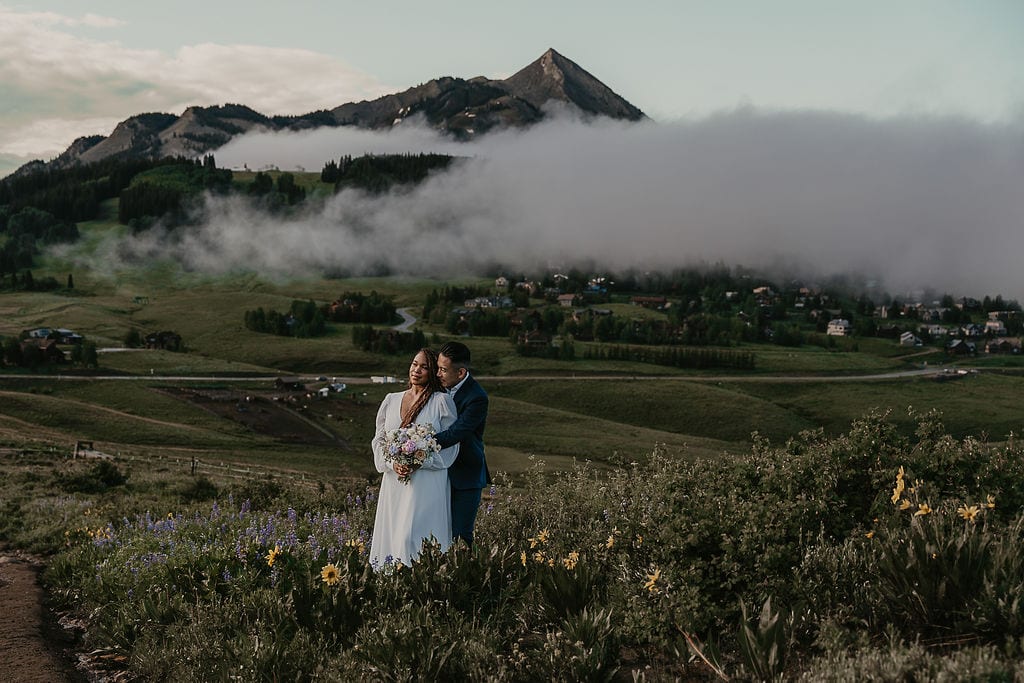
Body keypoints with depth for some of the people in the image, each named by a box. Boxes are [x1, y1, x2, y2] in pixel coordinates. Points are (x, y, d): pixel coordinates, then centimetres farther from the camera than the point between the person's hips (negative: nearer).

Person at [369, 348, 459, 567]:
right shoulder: (391, 401, 12)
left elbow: (451, 444, -4)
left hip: (428, 481, -5)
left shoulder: (442, 401, -2)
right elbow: (379, 440, 13)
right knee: (390, 535, 4)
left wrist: (418, 463, -14)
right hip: (394, 481, 5)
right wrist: (392, 464, -7)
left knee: (413, 535, -13)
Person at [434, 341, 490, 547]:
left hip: (465, 476, -7)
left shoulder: (476, 398, -20)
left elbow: (456, 432, -28)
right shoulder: (443, 386, 3)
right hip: (444, 472, 7)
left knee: (459, 535, -5)